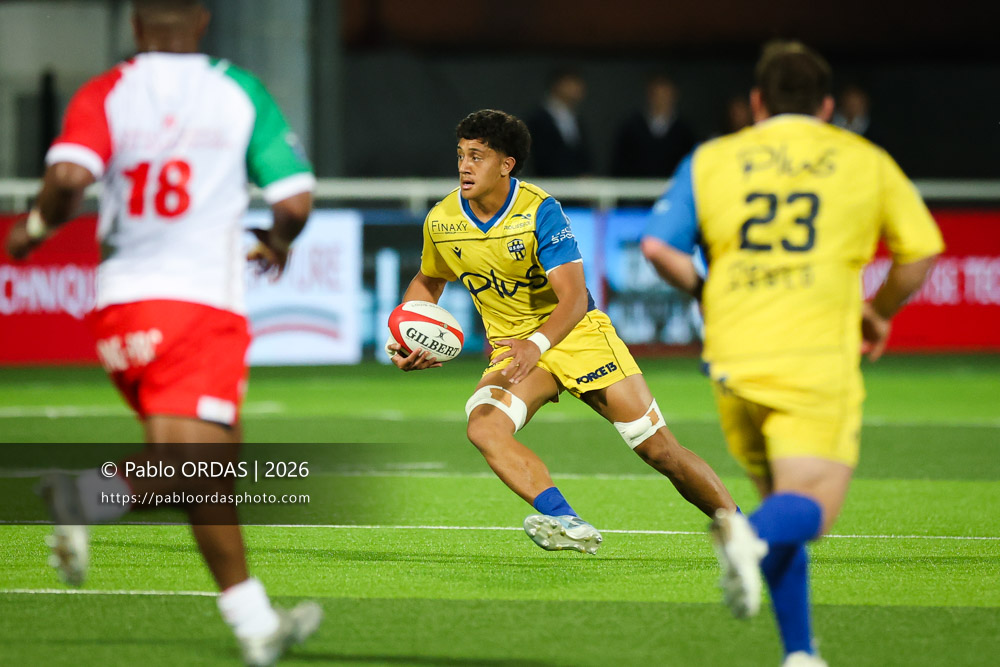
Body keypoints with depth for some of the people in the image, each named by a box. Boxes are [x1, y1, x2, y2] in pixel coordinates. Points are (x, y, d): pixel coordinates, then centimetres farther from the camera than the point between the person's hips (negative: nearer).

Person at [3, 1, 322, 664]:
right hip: (203, 301, -4)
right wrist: (278, 244, 22)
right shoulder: (241, 91, 5)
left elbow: (69, 176, -15)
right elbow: (295, 200, 1)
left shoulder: (104, 94, 4)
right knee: (194, 463, -10)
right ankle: (86, 496, -38)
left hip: (121, 301, 4)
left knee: (211, 461, 14)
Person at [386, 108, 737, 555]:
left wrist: (537, 344, -46)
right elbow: (428, 282, 16)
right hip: (514, 349, 3)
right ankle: (565, 523, -41)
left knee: (658, 448, -6)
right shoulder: (441, 221, -6)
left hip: (577, 333, -3)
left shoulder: (539, 211, -20)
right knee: (484, 426, -30)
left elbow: (573, 296, -27)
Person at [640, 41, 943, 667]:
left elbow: (658, 246, 4)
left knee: (778, 496, 17)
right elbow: (920, 251, 11)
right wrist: (878, 313, 27)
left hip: (735, 357, 3)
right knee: (811, 507, -7)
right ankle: (753, 536, -41)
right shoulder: (865, 160, 11)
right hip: (818, 357, -3)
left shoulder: (711, 160, 12)